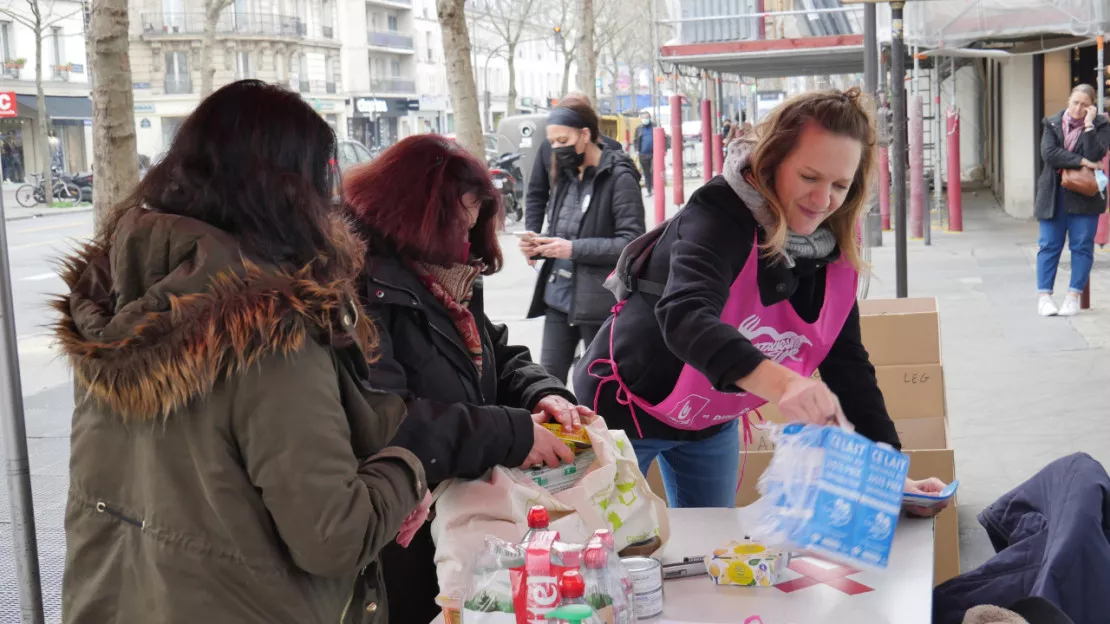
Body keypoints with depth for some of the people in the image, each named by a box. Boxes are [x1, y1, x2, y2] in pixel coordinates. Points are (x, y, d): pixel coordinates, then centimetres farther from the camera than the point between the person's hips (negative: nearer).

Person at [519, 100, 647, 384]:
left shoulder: (619, 177, -11)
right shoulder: (567, 176, 12)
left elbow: (632, 243, -16)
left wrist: (574, 249, -21)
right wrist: (539, 245, -2)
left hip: (600, 302, -7)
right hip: (559, 297, 7)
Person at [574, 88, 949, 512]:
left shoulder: (834, 254, -9)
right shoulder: (720, 214, -29)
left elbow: (849, 365, -4)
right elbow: (684, 316, -47)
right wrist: (781, 383, -63)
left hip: (714, 423, 6)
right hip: (628, 407, -6)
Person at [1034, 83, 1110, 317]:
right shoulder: (1052, 124, 6)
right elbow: (1048, 153, -11)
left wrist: (1088, 125, -15)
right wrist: (1082, 162, -17)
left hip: (1084, 195, -1)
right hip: (1054, 195, 1)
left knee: (1082, 246, -1)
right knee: (1049, 245, 0)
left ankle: (1073, 296, 4)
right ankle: (1044, 296, 3)